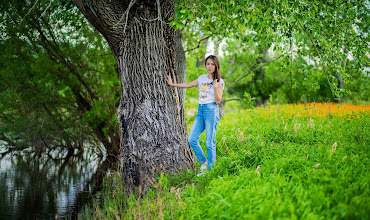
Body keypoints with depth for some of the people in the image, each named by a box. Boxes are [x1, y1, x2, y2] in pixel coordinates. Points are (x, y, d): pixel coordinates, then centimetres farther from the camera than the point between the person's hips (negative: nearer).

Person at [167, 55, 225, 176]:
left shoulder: (219, 82, 2)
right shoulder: (202, 78, 16)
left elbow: (218, 101, -5)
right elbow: (188, 85, 26)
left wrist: (215, 86, -15)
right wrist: (172, 84, 28)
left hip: (211, 110, -5)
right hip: (200, 110, 5)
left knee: (210, 142, -7)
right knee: (192, 139, -3)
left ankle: (210, 169, 3)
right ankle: (204, 162, 14)